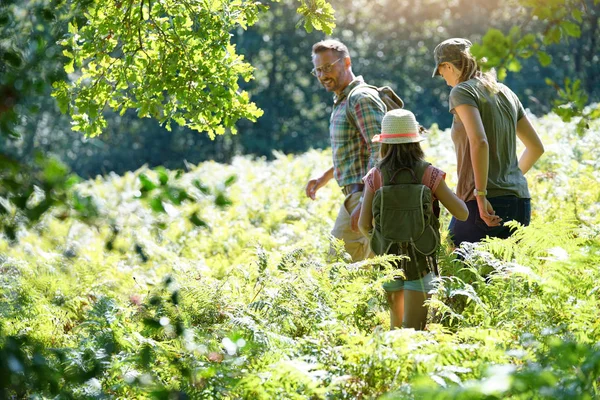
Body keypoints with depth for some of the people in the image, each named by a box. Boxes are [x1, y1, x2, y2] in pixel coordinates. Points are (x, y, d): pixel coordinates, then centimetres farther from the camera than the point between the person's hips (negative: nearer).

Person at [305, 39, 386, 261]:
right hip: (357, 194, 10)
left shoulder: (362, 98, -14)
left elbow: (380, 152, -22)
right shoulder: (343, 101, 18)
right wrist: (325, 177, 25)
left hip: (363, 194, -10)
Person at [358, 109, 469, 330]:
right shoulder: (429, 174, -6)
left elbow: (363, 224, -5)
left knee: (396, 324, 23)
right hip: (421, 258, -2)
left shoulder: (375, 177, -3)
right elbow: (462, 213, -5)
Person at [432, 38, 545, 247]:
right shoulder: (505, 93, 16)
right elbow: (536, 147, 23)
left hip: (484, 205, -7)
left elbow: (479, 142, -20)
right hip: (520, 202, 7)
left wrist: (481, 194, -20)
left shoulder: (462, 92, -5)